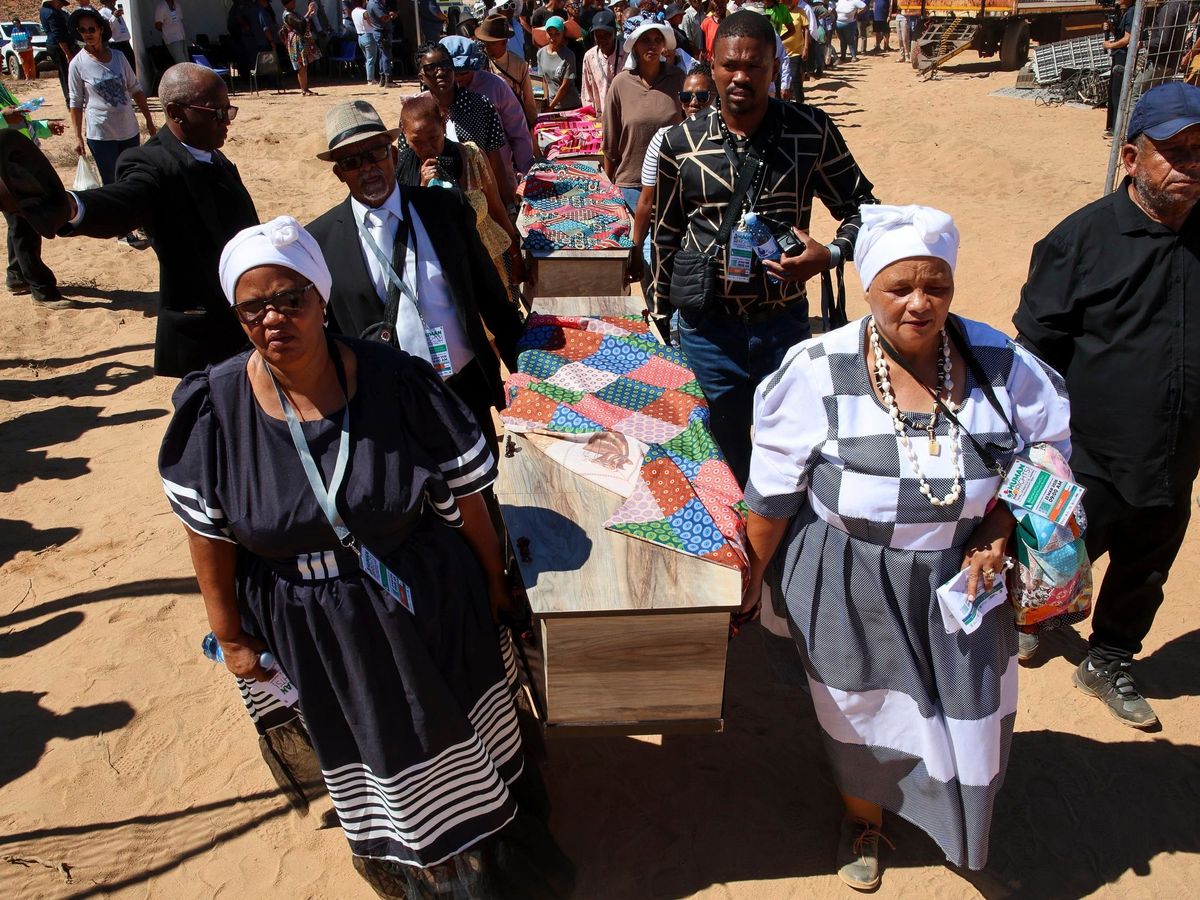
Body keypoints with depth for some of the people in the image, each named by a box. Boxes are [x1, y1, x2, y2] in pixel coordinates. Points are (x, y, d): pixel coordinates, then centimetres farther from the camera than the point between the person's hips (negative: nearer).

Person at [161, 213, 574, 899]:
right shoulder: (216, 408, -15)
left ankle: (486, 836, 51)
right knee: (366, 738, 23)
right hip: (312, 628, 1)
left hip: (428, 603, -1)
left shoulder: (396, 380, -19)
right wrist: (231, 636, 1)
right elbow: (209, 535, -5)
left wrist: (494, 579, -1)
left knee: (447, 718, 19)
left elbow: (463, 495, -10)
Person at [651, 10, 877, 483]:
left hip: (784, 319, 0)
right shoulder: (680, 144, -5)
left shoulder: (812, 131, -7)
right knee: (731, 435, 15)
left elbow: (861, 207, 2)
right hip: (708, 322, 1)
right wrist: (660, 307, 14)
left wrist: (830, 255, -18)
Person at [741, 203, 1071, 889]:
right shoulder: (819, 371, -19)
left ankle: (955, 824, 51)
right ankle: (863, 815, 49)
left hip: (958, 573, 3)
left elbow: (1052, 445, 3)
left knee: (967, 712, 16)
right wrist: (754, 573, -2)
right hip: (848, 583, -2)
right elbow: (773, 490, -10)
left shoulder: (999, 363, -11)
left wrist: (996, 536, -8)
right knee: (860, 705, 16)